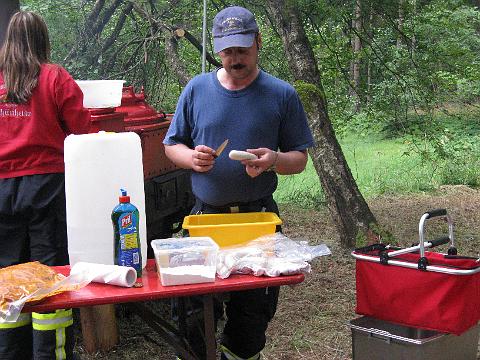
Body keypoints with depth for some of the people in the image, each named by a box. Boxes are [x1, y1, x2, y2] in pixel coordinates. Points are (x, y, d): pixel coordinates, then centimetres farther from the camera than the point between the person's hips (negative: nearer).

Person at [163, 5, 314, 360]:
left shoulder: (282, 95, 1)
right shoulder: (197, 89, 5)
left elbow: (300, 159, 3)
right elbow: (172, 146, 10)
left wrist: (273, 160, -19)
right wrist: (191, 157, -12)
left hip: (260, 218, -1)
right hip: (205, 216, 1)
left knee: (252, 313, 9)